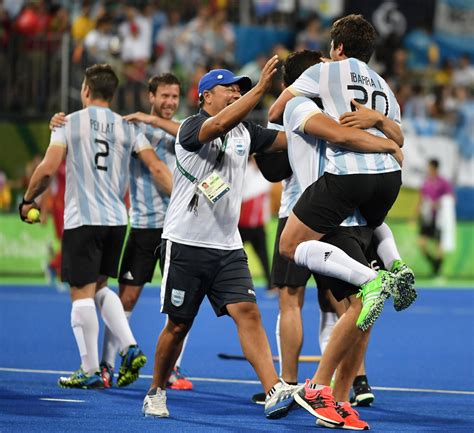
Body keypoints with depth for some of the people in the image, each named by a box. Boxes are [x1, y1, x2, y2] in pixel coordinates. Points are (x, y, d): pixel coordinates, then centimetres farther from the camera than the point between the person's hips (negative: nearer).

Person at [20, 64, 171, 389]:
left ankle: (90, 371, 0)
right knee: (100, 287, 20)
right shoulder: (128, 127, 7)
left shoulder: (70, 123, -2)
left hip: (82, 219, -5)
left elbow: (48, 169, -10)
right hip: (116, 219, 5)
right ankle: (130, 347, 3)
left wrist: (29, 199, 5)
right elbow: (156, 168, 0)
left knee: (82, 293, -1)